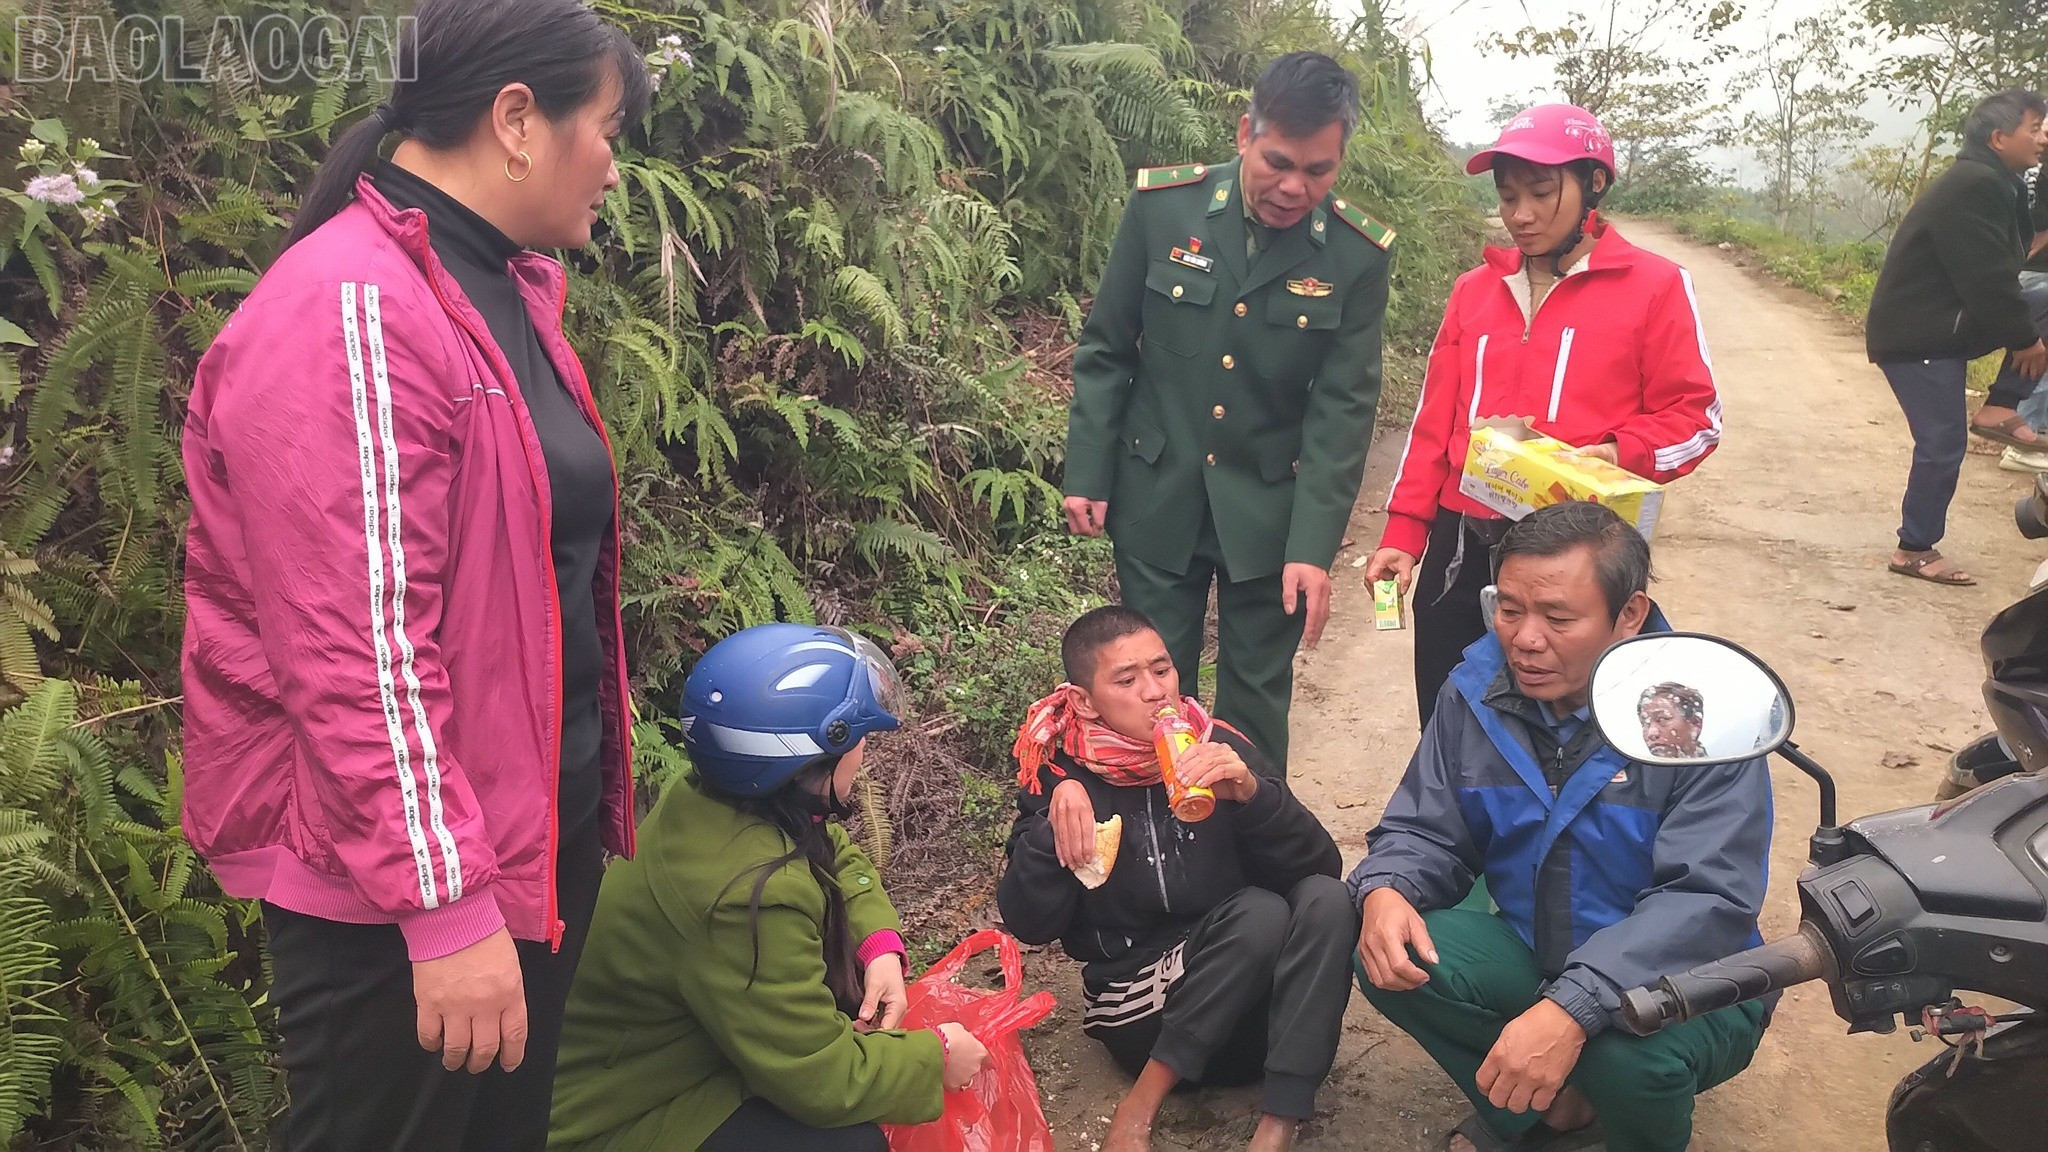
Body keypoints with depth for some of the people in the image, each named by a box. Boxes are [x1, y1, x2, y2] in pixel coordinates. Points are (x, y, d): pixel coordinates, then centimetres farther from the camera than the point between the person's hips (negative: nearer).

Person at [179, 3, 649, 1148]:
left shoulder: (513, 290, 9)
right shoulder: (351, 315, -21)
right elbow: (357, 648, -24)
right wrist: (445, 907, -23)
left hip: (542, 832, 9)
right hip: (398, 890, -9)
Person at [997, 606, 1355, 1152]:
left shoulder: (1218, 747, -3)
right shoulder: (1060, 776, -6)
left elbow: (1321, 867, -8)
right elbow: (1028, 923, -14)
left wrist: (1252, 792, -25)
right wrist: (1056, 819, -28)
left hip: (1250, 995, 3)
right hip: (1140, 1010, -3)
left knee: (1325, 899, -23)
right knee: (1260, 912, -28)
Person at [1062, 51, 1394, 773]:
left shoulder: (1358, 254, -9)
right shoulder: (1162, 205, -9)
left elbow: (1343, 406, -9)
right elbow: (1105, 350, -1)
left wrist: (1315, 545, -15)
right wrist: (1087, 475, -3)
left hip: (1271, 511, 0)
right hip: (1156, 497, 0)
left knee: (1257, 696, 10)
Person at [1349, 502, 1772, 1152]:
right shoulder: (1477, 690, -6)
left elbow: (1709, 898, -29)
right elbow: (1425, 831, 1)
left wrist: (1573, 1008, -43)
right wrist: (1386, 890, -25)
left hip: (1681, 980, -4)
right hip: (1532, 952, 5)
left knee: (1629, 1049, -36)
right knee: (1389, 959, -19)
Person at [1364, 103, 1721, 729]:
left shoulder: (1654, 285, 0)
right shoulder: (1474, 289, 13)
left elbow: (1694, 416, -1)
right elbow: (1434, 420, 13)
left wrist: (1615, 454, -20)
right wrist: (1403, 532, 7)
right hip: (1460, 546, 4)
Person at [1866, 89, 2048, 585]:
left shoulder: (1991, 185, 12)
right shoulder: (1973, 189, -21)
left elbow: (2003, 269, 14)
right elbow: (1988, 280, -22)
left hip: (1946, 326, 10)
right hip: (1915, 338, -10)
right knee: (1943, 445, -6)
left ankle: (1998, 409, 7)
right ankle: (1915, 550, 7)